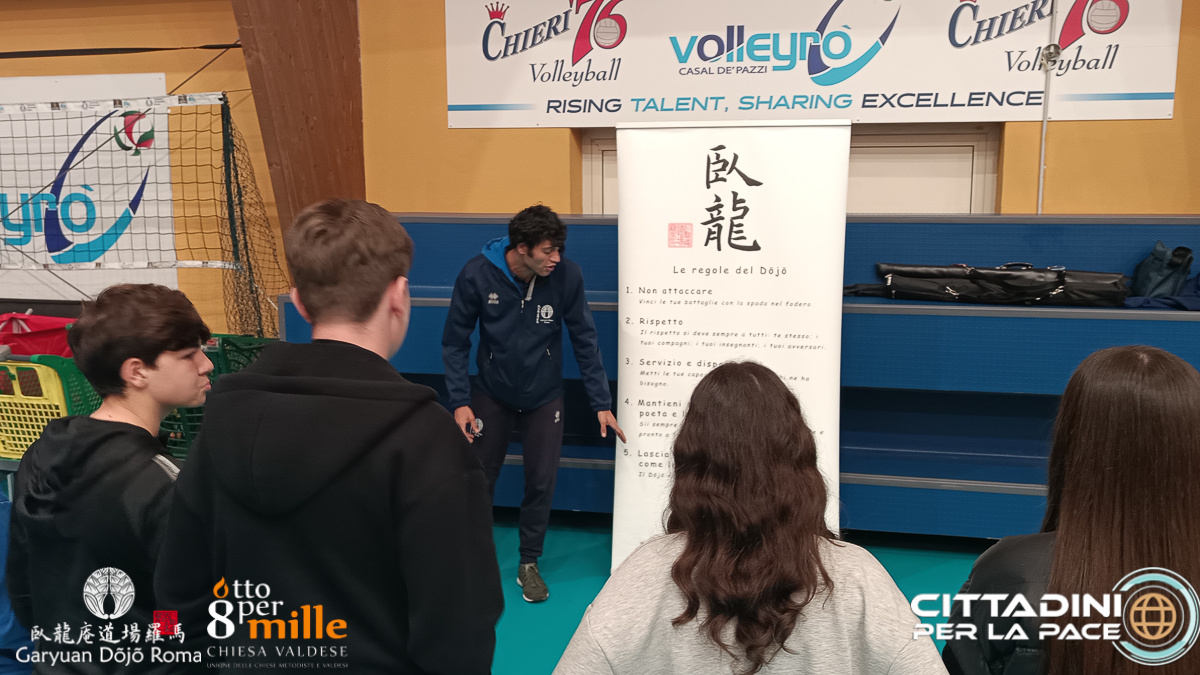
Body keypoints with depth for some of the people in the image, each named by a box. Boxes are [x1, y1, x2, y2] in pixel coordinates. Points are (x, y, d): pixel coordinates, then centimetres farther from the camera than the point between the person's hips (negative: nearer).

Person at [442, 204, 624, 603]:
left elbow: (584, 341, -9)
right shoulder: (476, 275, -21)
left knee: (541, 481, 2)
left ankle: (529, 564, 24)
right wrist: (460, 401, -16)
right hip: (492, 394, 0)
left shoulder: (566, 277, -19)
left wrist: (601, 404, -8)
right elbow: (455, 341, -11)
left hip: (544, 398, 0)